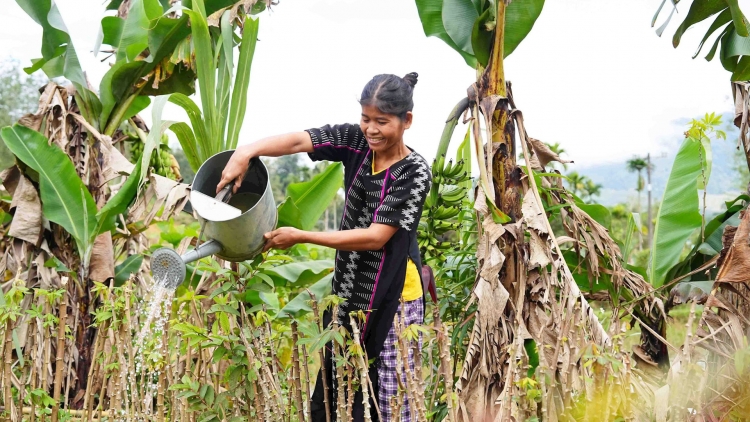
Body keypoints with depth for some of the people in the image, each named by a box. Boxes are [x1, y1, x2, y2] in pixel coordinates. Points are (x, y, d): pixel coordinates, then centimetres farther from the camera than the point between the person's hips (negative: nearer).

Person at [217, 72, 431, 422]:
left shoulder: (415, 172, -15)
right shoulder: (355, 141, -2)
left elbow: (375, 236, -20)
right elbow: (296, 141, -15)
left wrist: (300, 237, -22)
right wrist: (246, 152, -35)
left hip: (391, 300, -5)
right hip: (347, 294, 5)